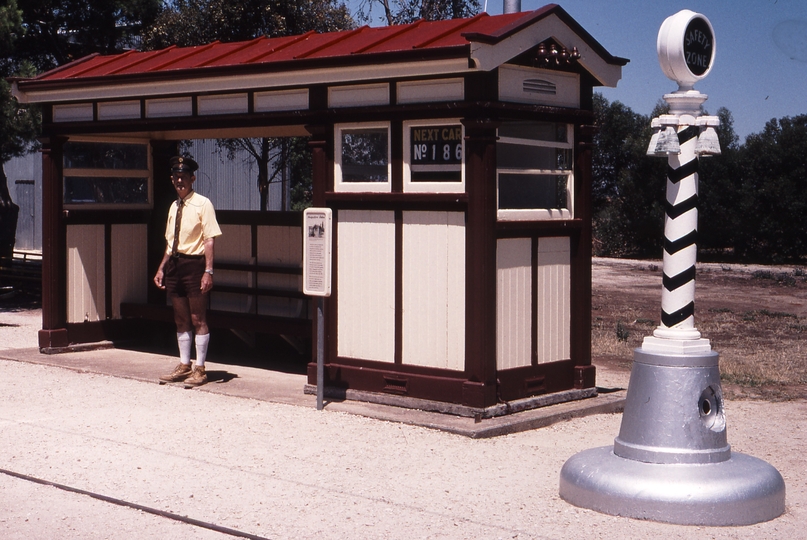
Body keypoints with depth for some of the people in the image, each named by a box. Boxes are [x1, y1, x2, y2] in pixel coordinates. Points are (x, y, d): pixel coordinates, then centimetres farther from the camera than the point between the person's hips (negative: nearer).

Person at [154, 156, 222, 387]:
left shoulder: (203, 204, -8)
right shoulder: (174, 207, 13)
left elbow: (210, 240, -13)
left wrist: (208, 271, -19)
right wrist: (162, 268, 13)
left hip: (194, 263, -7)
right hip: (174, 264, 7)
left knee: (198, 319, -1)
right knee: (181, 320, 13)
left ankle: (200, 369, 5)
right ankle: (184, 365, 21)